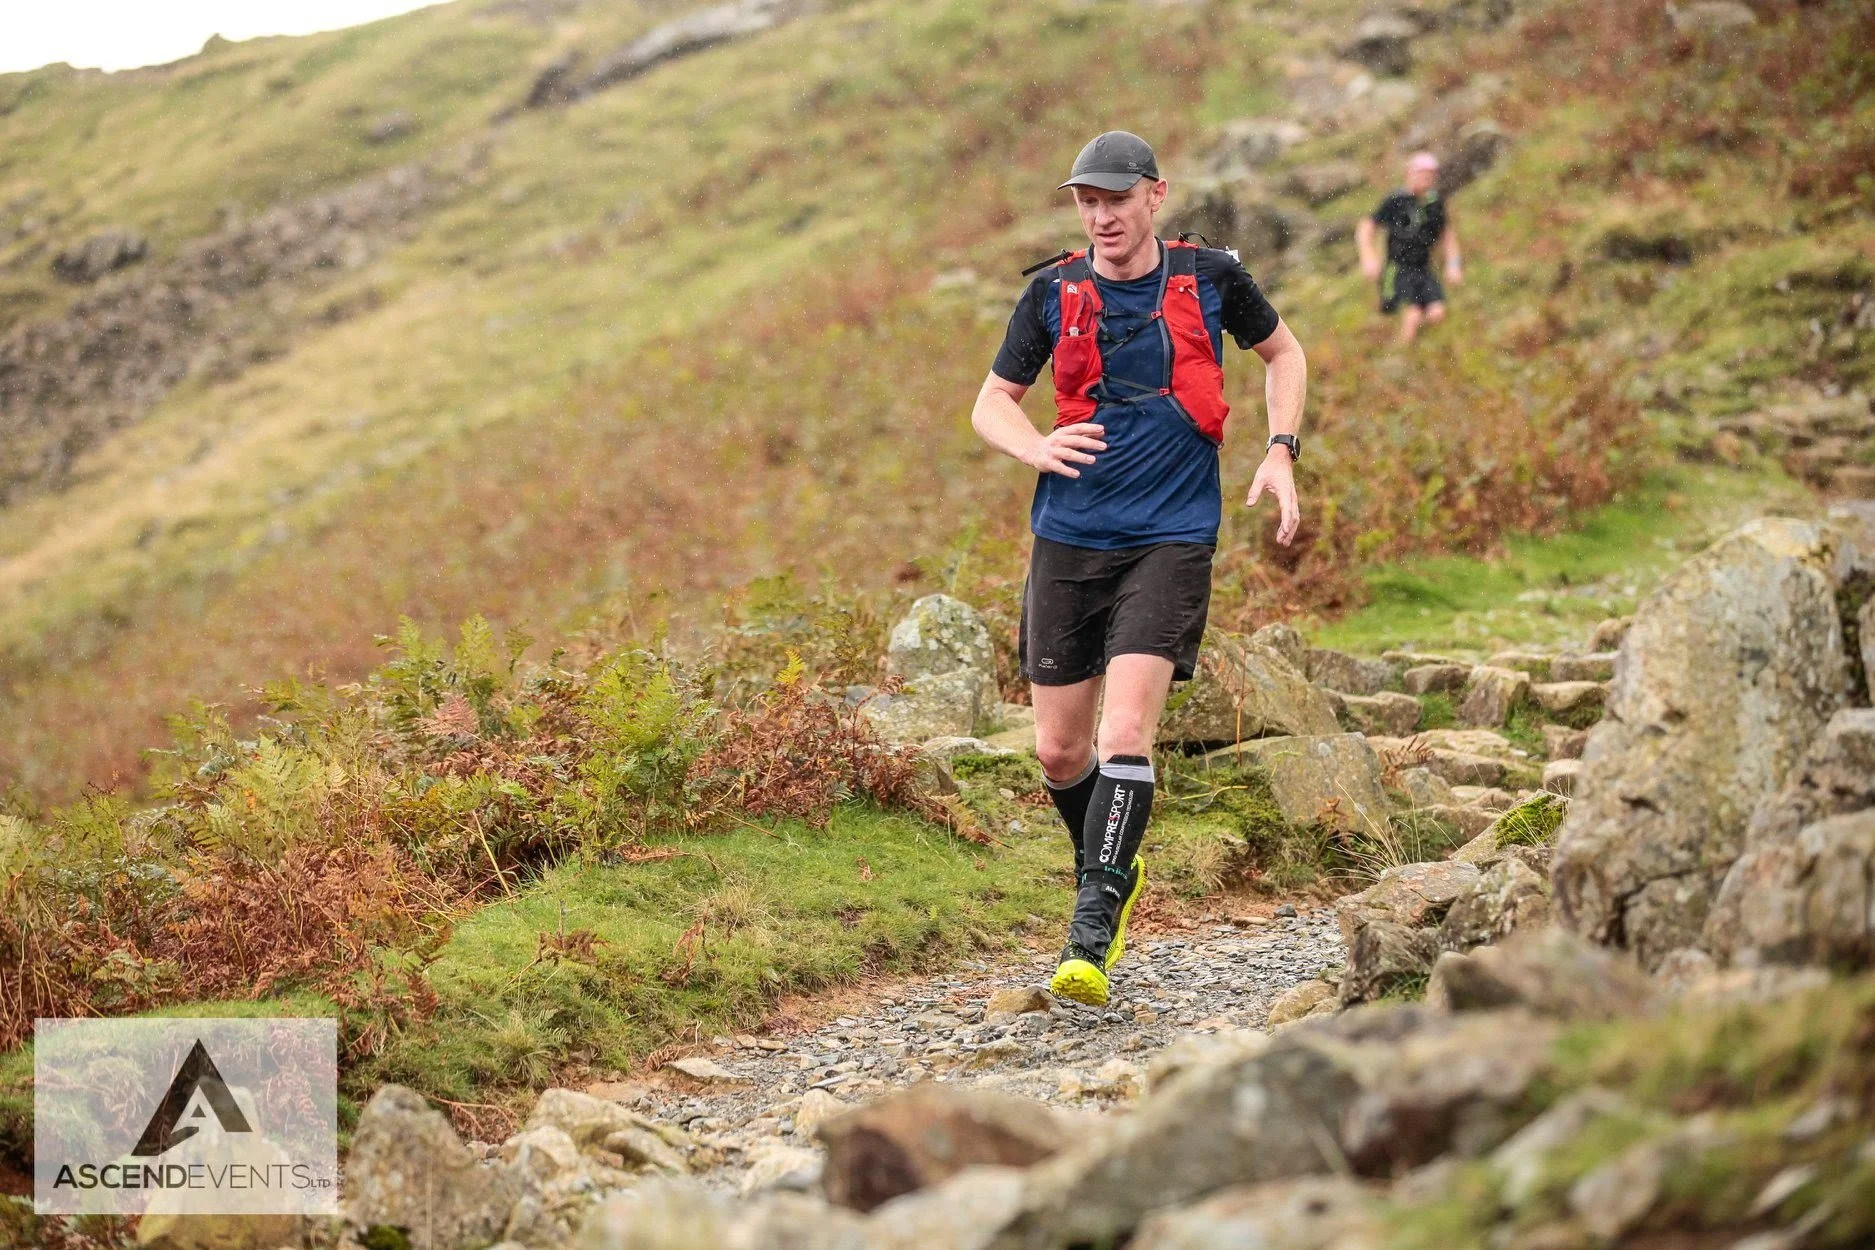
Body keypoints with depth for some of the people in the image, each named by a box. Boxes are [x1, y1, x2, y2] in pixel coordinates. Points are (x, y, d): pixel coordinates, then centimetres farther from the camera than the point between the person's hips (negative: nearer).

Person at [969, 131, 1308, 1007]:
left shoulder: (1209, 277, 1)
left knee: (1125, 732, -18)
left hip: (1172, 539, -2)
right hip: (1069, 538, 2)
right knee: (1059, 751, 6)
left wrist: (1281, 454, 5)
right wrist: (1037, 448, -13)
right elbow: (990, 403, 9)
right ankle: (1111, 870, 35)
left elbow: (1283, 352, 18)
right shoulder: (1054, 293, 2)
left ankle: (1091, 934, -15)